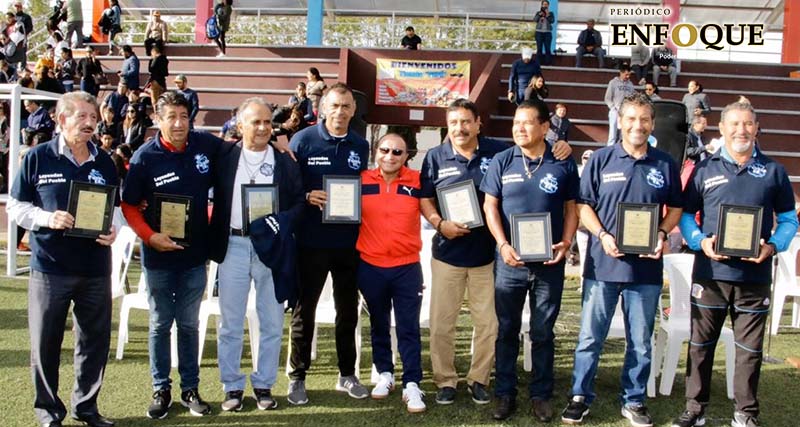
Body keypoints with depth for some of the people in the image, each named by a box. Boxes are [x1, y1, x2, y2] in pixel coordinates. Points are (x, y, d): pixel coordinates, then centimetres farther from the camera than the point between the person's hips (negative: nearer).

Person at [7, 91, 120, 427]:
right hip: (49, 266, -3)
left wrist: (113, 230, -5)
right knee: (45, 342, 5)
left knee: (95, 341, 10)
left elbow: (116, 207, 16)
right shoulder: (38, 158, -2)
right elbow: (15, 207, 1)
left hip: (96, 269, 3)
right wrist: (46, 218, -17)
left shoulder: (105, 162, 9)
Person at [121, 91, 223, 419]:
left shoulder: (207, 145, -6)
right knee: (160, 324, 10)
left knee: (189, 324, 12)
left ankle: (190, 388, 23)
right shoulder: (145, 156, -10)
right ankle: (161, 389, 22)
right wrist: (150, 236, -17)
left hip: (195, 254, 2)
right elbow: (129, 205, -4)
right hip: (158, 256, -1)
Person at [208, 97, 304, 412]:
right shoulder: (224, 156, 3)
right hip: (233, 246, 0)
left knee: (271, 322, 7)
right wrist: (214, 237, -3)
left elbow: (300, 200, 3)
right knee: (230, 322, 5)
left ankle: (264, 384, 20)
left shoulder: (285, 160, 4)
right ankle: (232, 386, 18)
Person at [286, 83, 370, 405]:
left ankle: (347, 374, 27)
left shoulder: (360, 146, 6)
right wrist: (308, 197, -20)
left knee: (348, 309, 13)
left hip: (348, 242, 4)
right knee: (304, 309, 6)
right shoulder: (303, 140, -5)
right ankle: (297, 377, 18)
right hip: (311, 241, -3)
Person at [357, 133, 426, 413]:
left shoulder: (417, 181, -2)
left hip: (407, 267, -1)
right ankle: (385, 374, 31)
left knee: (409, 328, 1)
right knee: (379, 325, 16)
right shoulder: (362, 181, -1)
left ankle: (412, 384, 6)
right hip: (370, 267, 1)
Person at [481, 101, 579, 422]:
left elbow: (571, 208, 7)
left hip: (549, 262, 0)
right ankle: (505, 393, 19)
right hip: (510, 260, 0)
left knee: (543, 333, 9)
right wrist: (503, 245, -10)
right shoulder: (501, 162, 1)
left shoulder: (564, 165, 2)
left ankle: (541, 395, 20)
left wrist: (566, 243, -9)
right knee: (507, 330, 8)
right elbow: (490, 206, 1)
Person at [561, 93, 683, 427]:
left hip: (646, 267, 2)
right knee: (590, 337, 5)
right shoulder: (601, 159, 1)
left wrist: (662, 234, -5)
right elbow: (583, 205, 2)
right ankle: (580, 396, 19)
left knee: (641, 341, 11)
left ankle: (634, 400, 25)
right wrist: (603, 235, -13)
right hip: (603, 263, -1)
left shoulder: (665, 164, 5)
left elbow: (675, 208, 13)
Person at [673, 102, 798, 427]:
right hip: (710, 272, 0)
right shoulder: (705, 169, 6)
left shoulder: (773, 171, 6)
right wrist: (700, 241, -10)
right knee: (700, 344, 8)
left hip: (755, 275, 0)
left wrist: (774, 246, -10)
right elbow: (685, 214, 8)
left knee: (750, 349, 7)